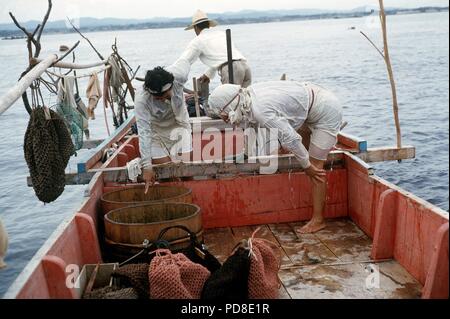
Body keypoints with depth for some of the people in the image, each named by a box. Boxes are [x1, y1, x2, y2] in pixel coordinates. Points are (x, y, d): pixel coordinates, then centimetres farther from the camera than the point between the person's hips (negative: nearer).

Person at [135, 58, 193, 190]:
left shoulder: (178, 75, -30)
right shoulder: (141, 100, -36)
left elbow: (184, 62, -5)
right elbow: (144, 132, -35)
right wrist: (147, 166, -38)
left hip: (179, 124, 2)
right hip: (156, 130, -2)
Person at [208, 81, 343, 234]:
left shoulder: (261, 111, -31)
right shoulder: (249, 94, -6)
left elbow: (291, 138, -26)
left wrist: (306, 165, -14)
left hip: (328, 111, -8)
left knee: (315, 167, -4)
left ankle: (318, 220, 5)